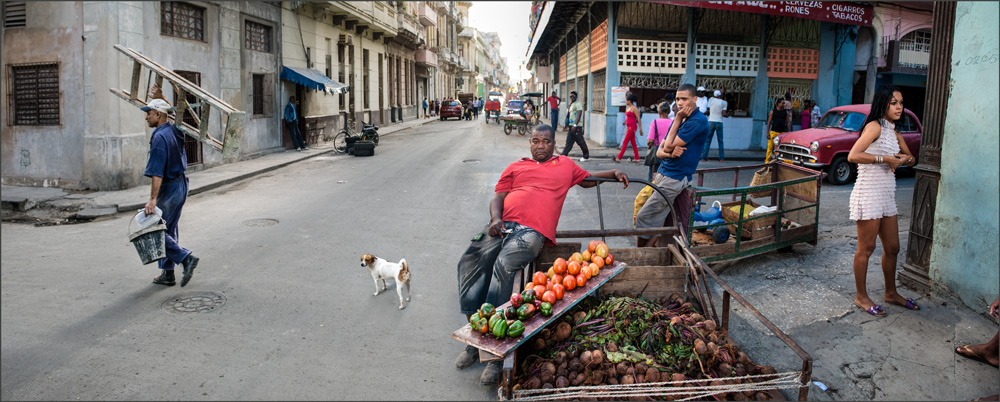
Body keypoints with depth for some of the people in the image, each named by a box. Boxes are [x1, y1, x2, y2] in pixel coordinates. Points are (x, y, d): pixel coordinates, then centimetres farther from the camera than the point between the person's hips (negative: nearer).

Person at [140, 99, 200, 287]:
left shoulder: (159, 137, -19)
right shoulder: (174, 132, 9)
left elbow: (157, 172, -26)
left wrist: (152, 199, -28)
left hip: (169, 188, -9)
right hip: (181, 184, 9)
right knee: (169, 230, 13)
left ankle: (187, 258, -8)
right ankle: (167, 274, 19)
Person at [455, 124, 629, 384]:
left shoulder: (565, 165, 29)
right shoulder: (516, 167, 28)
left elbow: (588, 179, 42)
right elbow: (498, 196, 18)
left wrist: (615, 174, 27)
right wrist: (495, 219, -2)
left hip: (533, 231, -3)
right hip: (503, 225, 4)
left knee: (504, 266, -30)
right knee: (470, 264, -18)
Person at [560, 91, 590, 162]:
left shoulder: (578, 104, -11)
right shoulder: (571, 105, 18)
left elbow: (578, 115, -20)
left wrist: (575, 125, -26)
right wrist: (568, 125, 23)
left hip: (577, 127, -9)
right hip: (571, 126, 9)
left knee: (581, 142, -1)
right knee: (569, 142, 6)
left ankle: (586, 157, 10)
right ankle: (564, 155, 4)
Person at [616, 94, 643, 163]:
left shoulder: (634, 108, -13)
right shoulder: (629, 108, 12)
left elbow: (638, 119, -14)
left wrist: (640, 129, -16)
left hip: (632, 127, -9)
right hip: (629, 126, 9)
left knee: (625, 142, -7)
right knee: (633, 143, 10)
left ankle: (619, 158, -6)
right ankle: (636, 158, 14)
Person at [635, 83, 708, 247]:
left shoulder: (698, 121, -13)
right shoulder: (681, 119, 15)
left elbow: (668, 146, -16)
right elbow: (659, 151, 10)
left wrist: (677, 120, -7)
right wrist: (671, 154, -13)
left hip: (675, 178, -9)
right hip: (663, 173, 9)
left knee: (644, 217, -8)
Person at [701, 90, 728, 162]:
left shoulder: (711, 100, 3)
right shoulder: (724, 102, -1)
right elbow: (723, 114, -6)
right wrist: (727, 114, 16)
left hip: (711, 121, 1)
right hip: (719, 122, -1)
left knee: (707, 140, 4)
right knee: (720, 141, 7)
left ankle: (704, 157, -3)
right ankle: (721, 158, 6)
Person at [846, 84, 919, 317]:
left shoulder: (894, 133, 15)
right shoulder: (875, 126, -10)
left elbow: (911, 159, 26)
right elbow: (853, 156, -23)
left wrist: (905, 159, 3)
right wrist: (886, 158, -17)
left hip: (887, 195, 9)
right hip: (868, 193, -9)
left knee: (892, 247, 16)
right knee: (866, 248, 0)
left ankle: (891, 293, 32)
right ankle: (861, 297, 12)